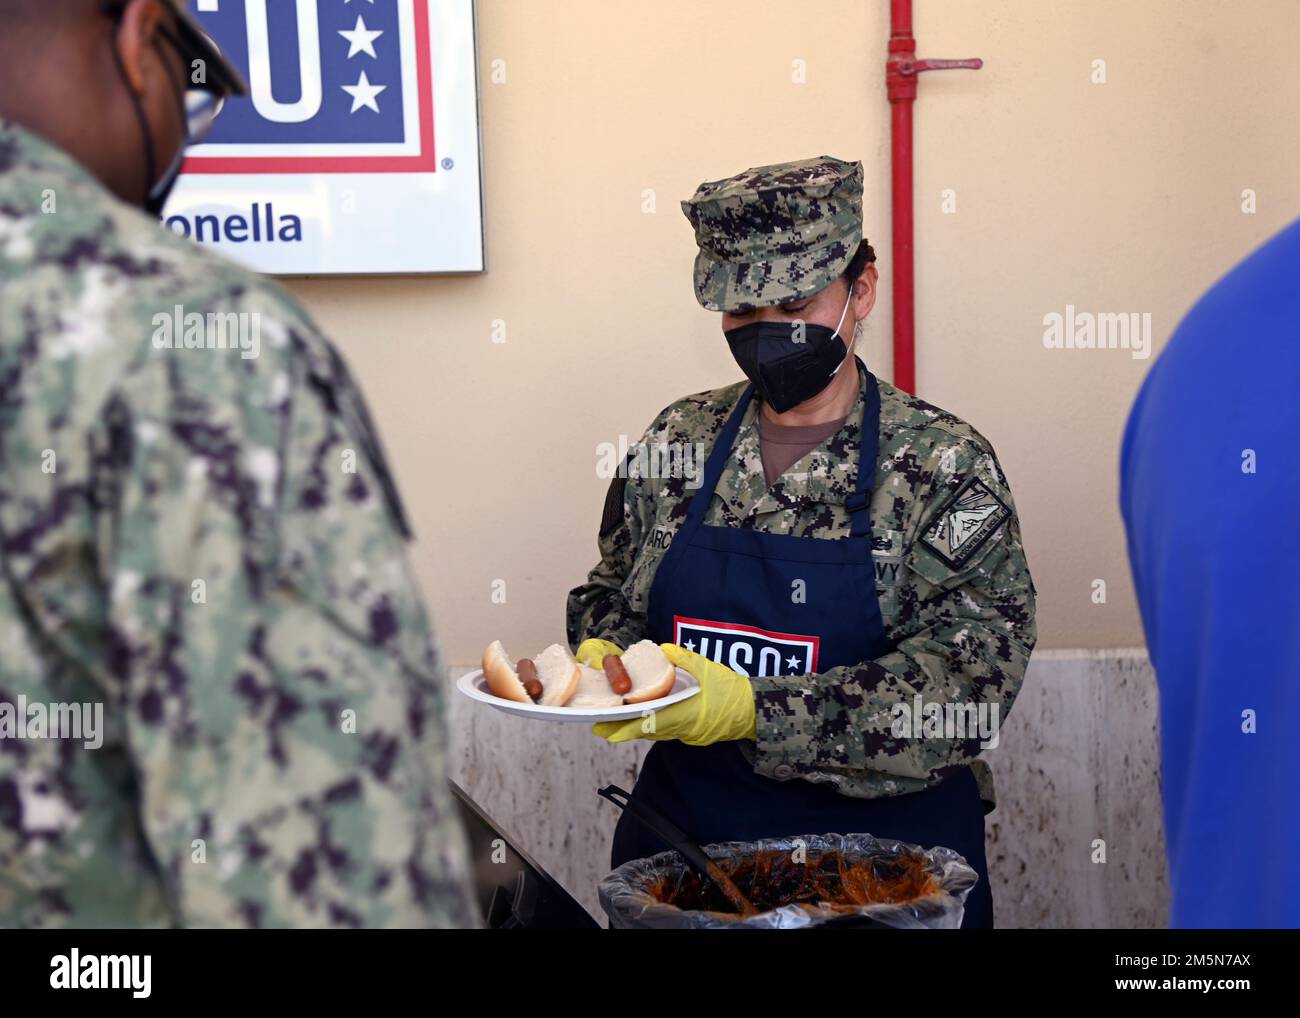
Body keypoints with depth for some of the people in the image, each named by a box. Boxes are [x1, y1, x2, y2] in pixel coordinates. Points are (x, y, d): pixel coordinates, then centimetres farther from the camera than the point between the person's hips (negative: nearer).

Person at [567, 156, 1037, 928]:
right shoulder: (678, 442, 1)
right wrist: (604, 657, -9)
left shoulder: (948, 466, -11)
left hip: (885, 842, -3)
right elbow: (609, 594, 14)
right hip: (687, 826, 3)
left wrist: (756, 711, -28)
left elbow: (966, 686, -19)